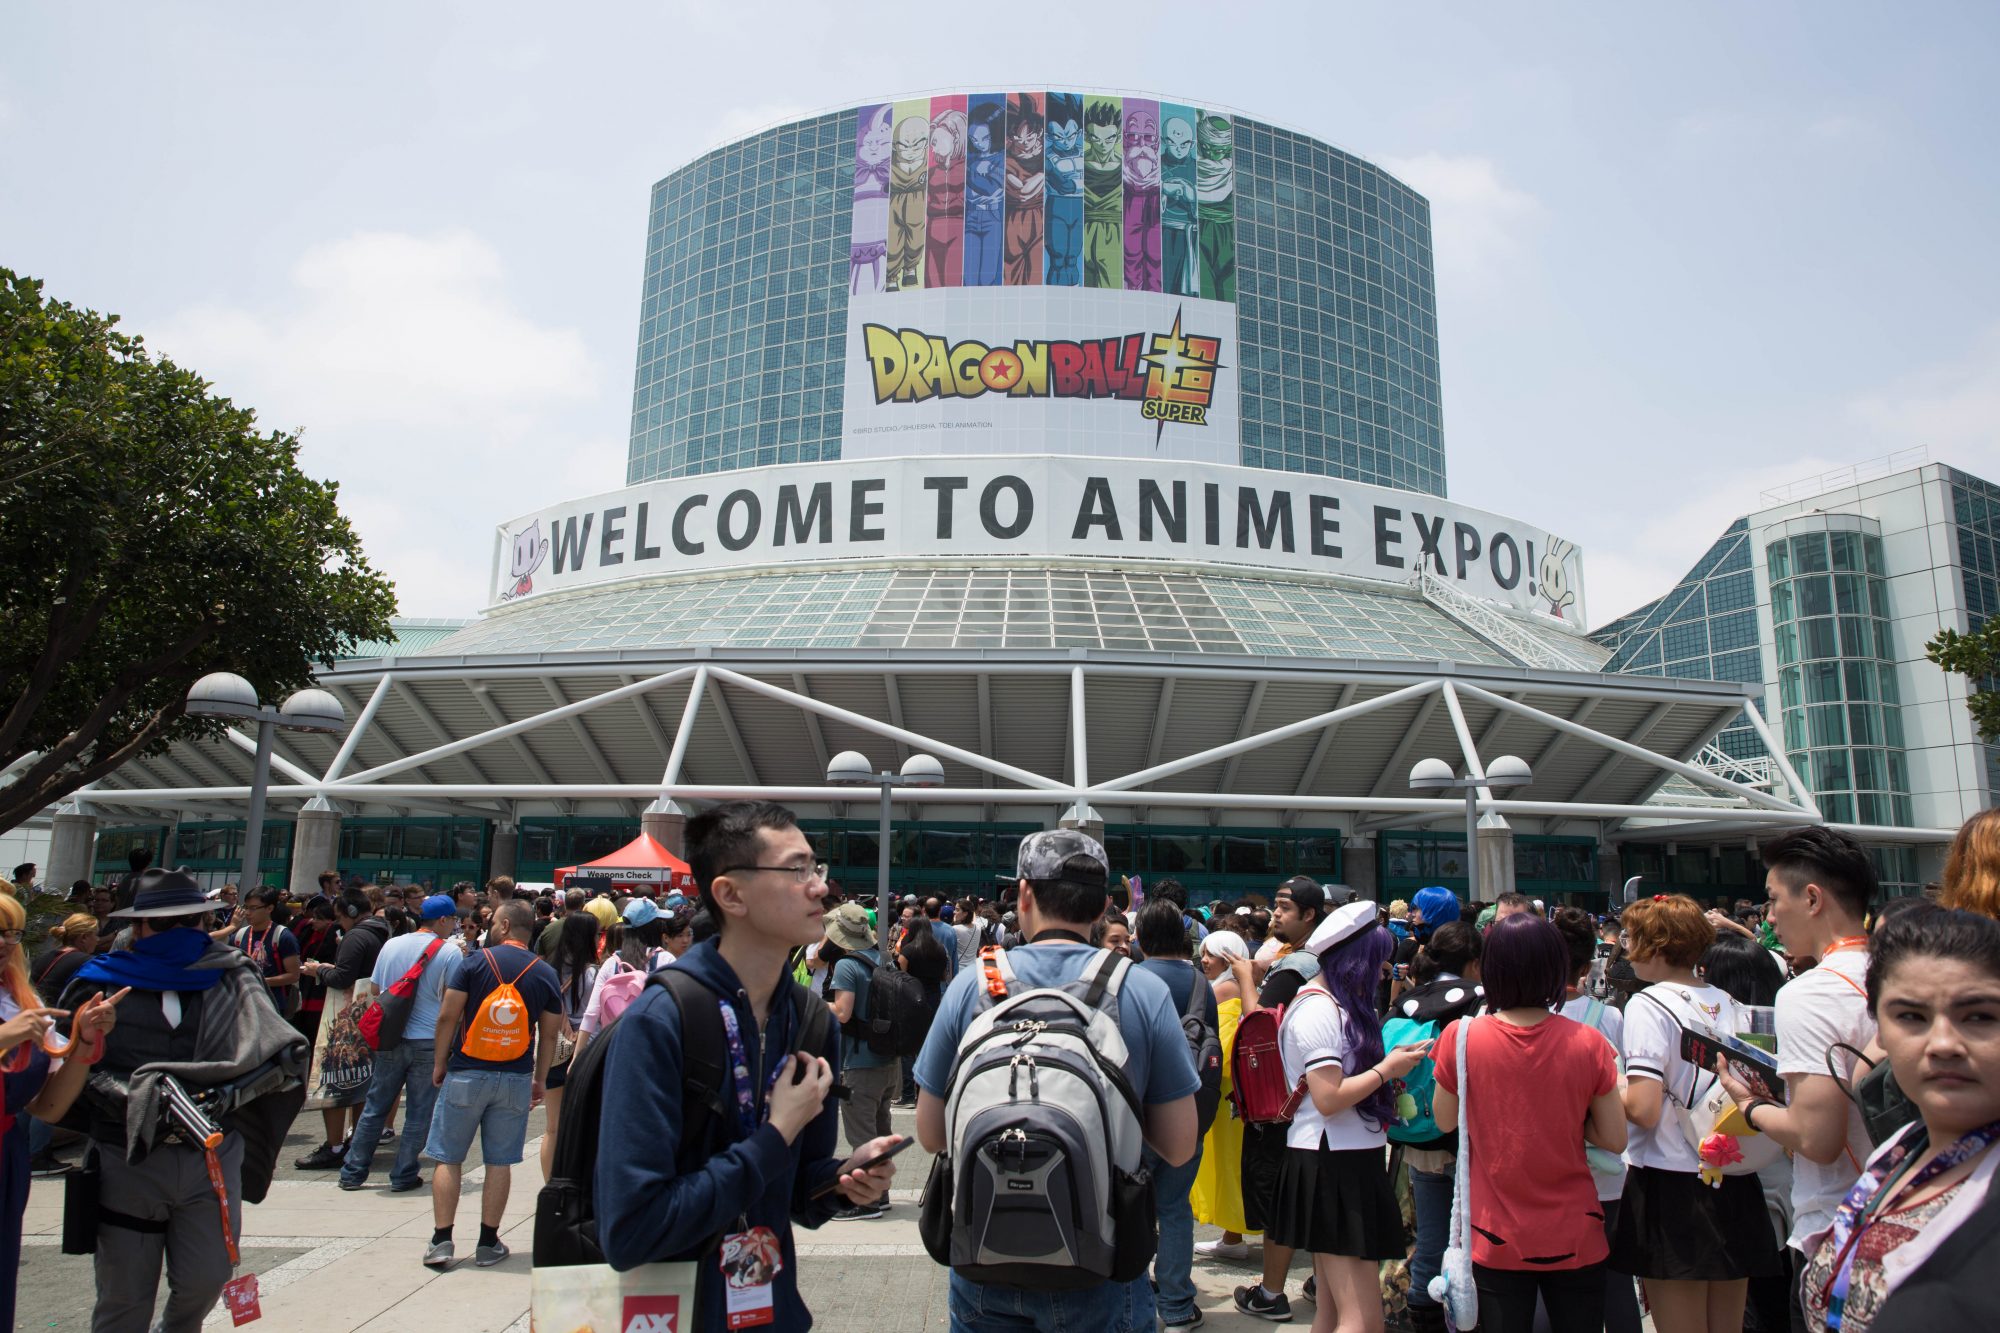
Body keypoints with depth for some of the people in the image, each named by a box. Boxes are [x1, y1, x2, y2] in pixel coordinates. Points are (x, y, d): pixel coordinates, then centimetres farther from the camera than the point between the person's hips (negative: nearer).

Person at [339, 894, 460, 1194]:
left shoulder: (391, 945, 5)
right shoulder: (449, 952, -10)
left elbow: (375, 989, 13)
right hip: (429, 1041, -4)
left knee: (375, 1107, 15)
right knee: (419, 1112, 6)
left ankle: (352, 1172, 20)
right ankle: (403, 1177, 10)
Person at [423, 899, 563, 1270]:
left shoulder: (476, 960, -6)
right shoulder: (545, 974, 1)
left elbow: (447, 1016, -7)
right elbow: (549, 1034, 4)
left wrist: (439, 1064, 5)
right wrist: (540, 1079, 14)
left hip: (466, 1072, -2)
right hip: (515, 1078, 2)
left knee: (448, 1157, 9)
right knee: (500, 1161, 8)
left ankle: (441, 1241, 9)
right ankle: (488, 1243, 14)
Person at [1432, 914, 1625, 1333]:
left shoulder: (1461, 1037, -14)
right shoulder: (1588, 1042, -12)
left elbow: (1444, 1121, 0)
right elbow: (1615, 1139, -5)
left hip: (1495, 1239, -1)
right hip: (1574, 1236, 1)